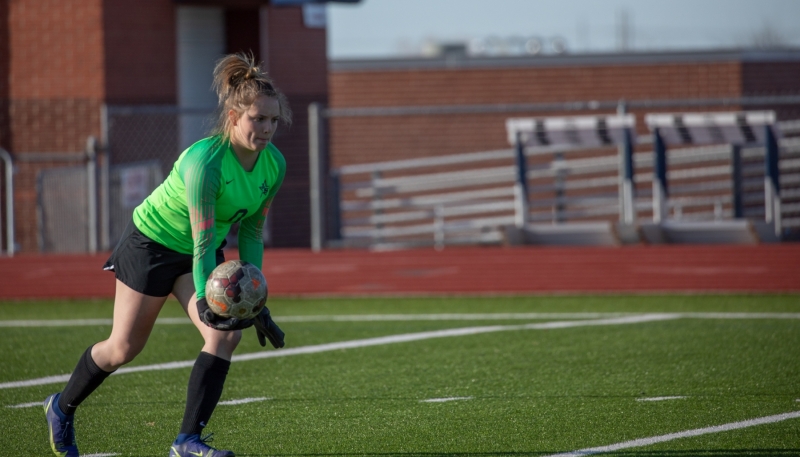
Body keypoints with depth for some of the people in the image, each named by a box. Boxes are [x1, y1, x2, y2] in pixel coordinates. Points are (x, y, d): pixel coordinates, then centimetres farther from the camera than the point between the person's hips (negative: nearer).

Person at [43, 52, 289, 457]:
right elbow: (203, 241, -34)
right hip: (151, 244, -6)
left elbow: (251, 233, 0)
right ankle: (62, 408, 33)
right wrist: (206, 300, -41)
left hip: (200, 254, 6)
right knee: (123, 347, 4)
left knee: (227, 332, -16)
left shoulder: (273, 165, -11)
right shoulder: (204, 160, -33)